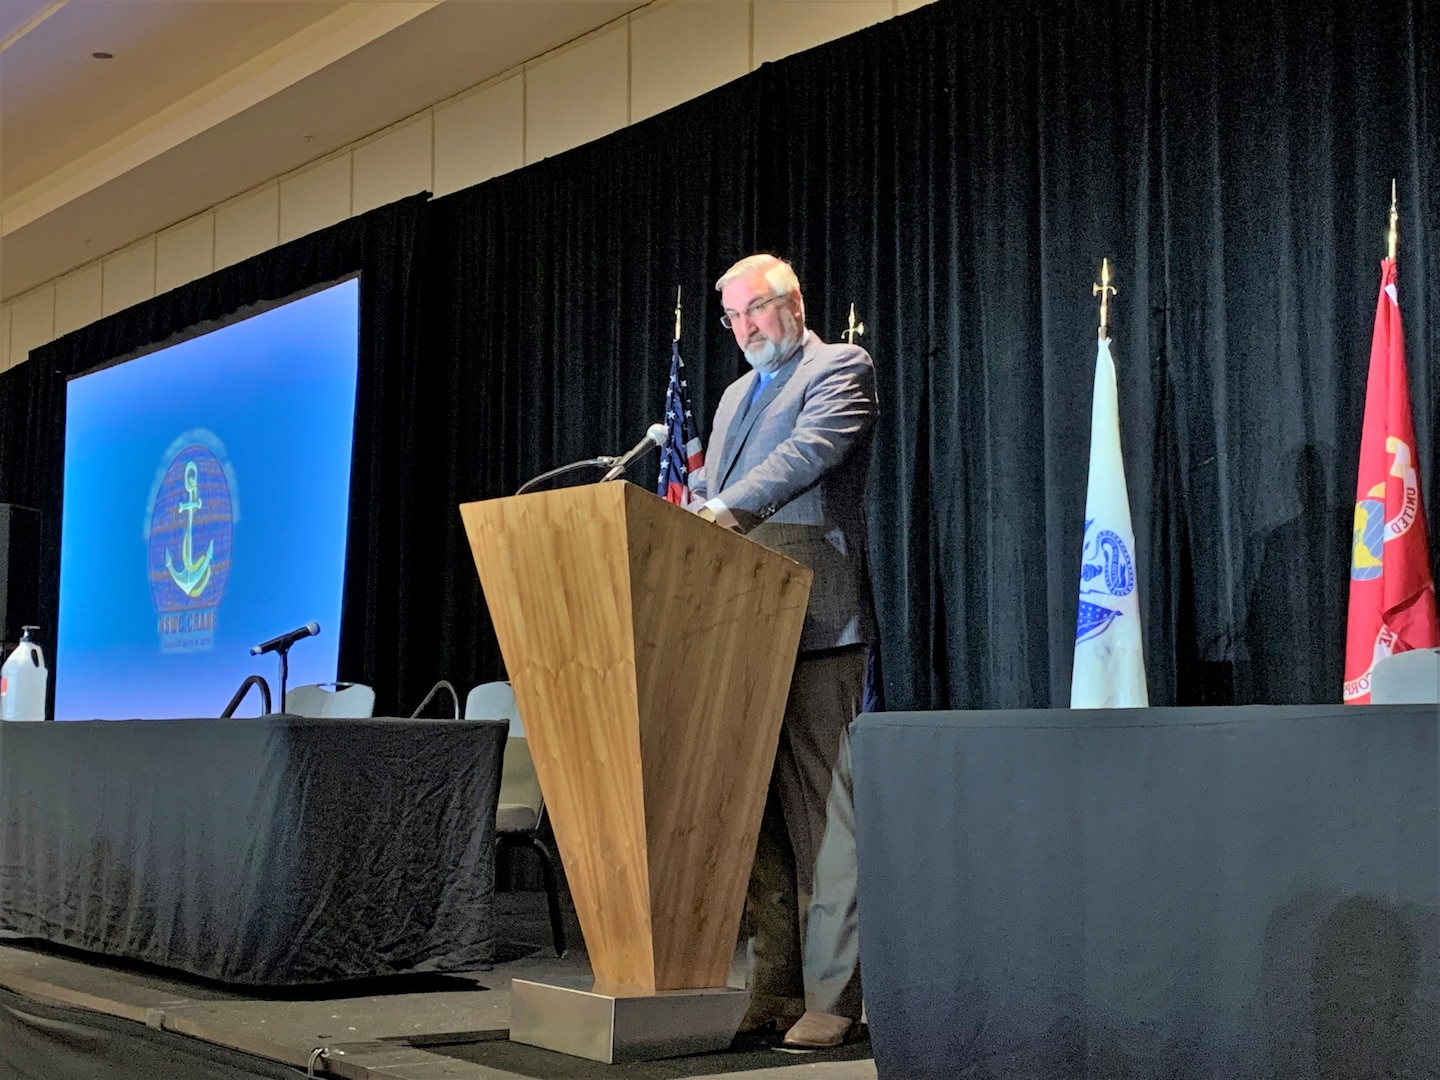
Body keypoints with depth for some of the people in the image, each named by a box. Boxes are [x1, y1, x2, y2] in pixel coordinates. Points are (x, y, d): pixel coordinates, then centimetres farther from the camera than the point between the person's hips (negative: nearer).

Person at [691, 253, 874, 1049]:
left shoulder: (839, 368, 3)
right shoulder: (737, 394, 27)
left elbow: (810, 452, -16)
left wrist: (728, 508, -28)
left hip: (814, 623, -7)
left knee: (822, 808, -7)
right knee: (758, 810, 7)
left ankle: (832, 998, -4)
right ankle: (775, 988, 13)